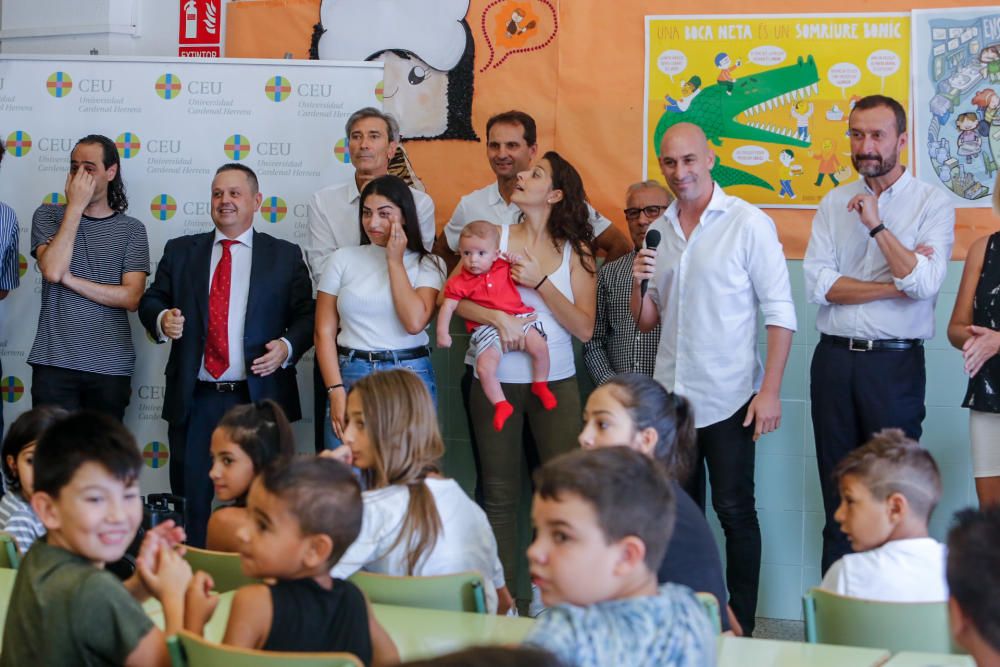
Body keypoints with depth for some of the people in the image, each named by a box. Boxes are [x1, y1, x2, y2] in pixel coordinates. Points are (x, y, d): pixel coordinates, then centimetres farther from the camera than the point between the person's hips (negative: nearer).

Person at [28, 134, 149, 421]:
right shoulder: (48, 216, 7)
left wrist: (69, 279, -8)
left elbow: (131, 298, -4)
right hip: (54, 363, 0)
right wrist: (75, 207, -8)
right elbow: (52, 270, -11)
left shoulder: (131, 229, 6)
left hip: (111, 366, 0)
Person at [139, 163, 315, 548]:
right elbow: (151, 300, 12)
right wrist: (161, 319, -10)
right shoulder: (180, 251, 13)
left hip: (259, 398, -1)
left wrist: (287, 346, -14)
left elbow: (307, 314, 5)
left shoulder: (285, 256, 7)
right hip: (195, 400, 2)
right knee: (191, 502, 5)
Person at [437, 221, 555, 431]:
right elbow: (448, 306, -3)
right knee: (484, 367, -22)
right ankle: (501, 405, -2)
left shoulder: (505, 268, 8)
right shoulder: (460, 282, 0)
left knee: (539, 345, -24)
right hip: (487, 329, -1)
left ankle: (540, 385, 3)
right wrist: (442, 333, -12)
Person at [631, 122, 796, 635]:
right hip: (671, 396, 5)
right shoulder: (659, 231, 9)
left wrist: (770, 390, -15)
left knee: (734, 511, -1)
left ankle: (740, 626, 8)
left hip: (727, 398, -5)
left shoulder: (747, 223, -7)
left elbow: (780, 312, -8)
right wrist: (639, 283, -6)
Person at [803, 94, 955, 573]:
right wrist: (895, 284, -10)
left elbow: (925, 285, -16)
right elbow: (817, 285, -4)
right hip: (834, 358, 4)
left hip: (894, 361, -3)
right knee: (837, 492, 9)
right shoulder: (835, 203, 9)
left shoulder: (932, 204, -1)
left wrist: (877, 224, -16)